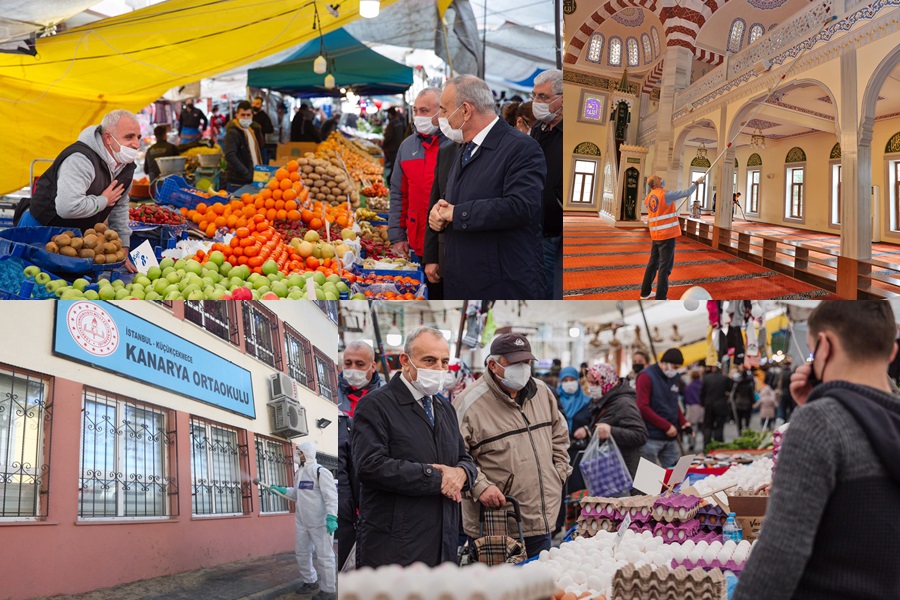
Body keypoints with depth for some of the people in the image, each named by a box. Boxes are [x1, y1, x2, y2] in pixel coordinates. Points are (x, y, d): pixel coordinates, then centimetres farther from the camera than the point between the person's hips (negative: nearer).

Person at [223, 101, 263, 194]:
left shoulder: (252, 129, 16)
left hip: (251, 180, 8)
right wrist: (247, 174, -25)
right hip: (237, 183, -8)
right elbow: (230, 156, -23)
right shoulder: (232, 133, -11)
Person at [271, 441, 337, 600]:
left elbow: (331, 496, -20)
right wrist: (282, 490, 16)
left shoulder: (320, 472, -14)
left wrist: (331, 517, -29)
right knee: (301, 553, 18)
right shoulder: (299, 473, 14)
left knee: (324, 556, -3)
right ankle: (310, 581, 35)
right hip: (302, 522, 9)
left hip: (319, 522, -9)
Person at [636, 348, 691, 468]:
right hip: (651, 438, -7)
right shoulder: (646, 376, -9)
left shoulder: (673, 377, 14)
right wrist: (666, 426, -17)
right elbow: (642, 408, -16)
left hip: (670, 437, 7)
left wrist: (683, 422, 3)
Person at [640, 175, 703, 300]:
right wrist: (697, 183, 5)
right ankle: (660, 299, -8)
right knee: (665, 266, -6)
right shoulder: (665, 195, -13)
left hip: (656, 235, 7)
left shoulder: (648, 198, 8)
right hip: (667, 235, -7)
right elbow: (686, 193, -10)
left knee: (653, 264, 18)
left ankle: (645, 292, 25)